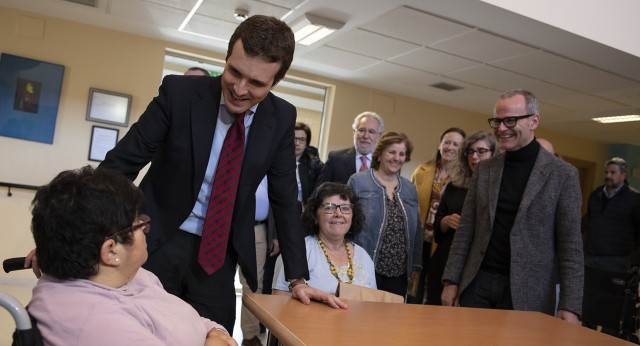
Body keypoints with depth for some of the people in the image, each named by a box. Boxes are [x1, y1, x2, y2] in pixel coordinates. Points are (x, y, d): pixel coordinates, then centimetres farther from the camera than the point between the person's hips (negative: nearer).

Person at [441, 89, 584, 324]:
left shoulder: (562, 174, -3)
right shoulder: (484, 170, 8)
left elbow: (570, 246, -5)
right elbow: (465, 231, 8)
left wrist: (569, 307, -10)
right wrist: (451, 281, 4)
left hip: (526, 294, -3)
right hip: (477, 285, 3)